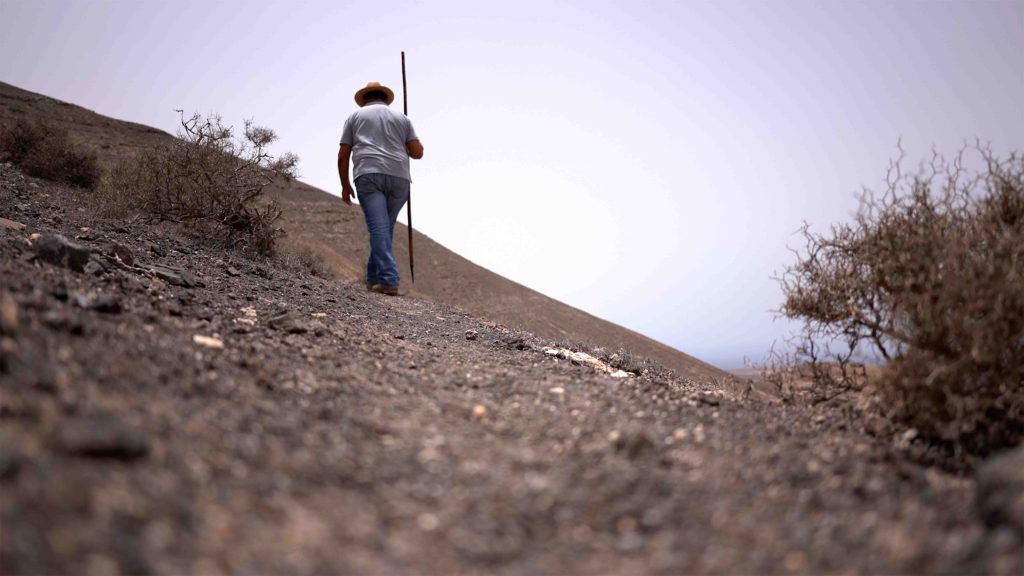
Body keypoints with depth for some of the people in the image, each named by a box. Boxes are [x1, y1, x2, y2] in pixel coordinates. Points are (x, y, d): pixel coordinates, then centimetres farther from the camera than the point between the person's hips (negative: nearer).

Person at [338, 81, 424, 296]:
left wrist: (345, 185, 19)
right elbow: (418, 152, 11)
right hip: (399, 177, 2)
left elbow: (343, 155, 11)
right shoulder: (401, 118, 22)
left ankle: (388, 280, -22)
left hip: (368, 175, -2)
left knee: (379, 228, -11)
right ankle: (374, 278, 18)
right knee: (385, 229, 13)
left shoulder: (355, 116, 18)